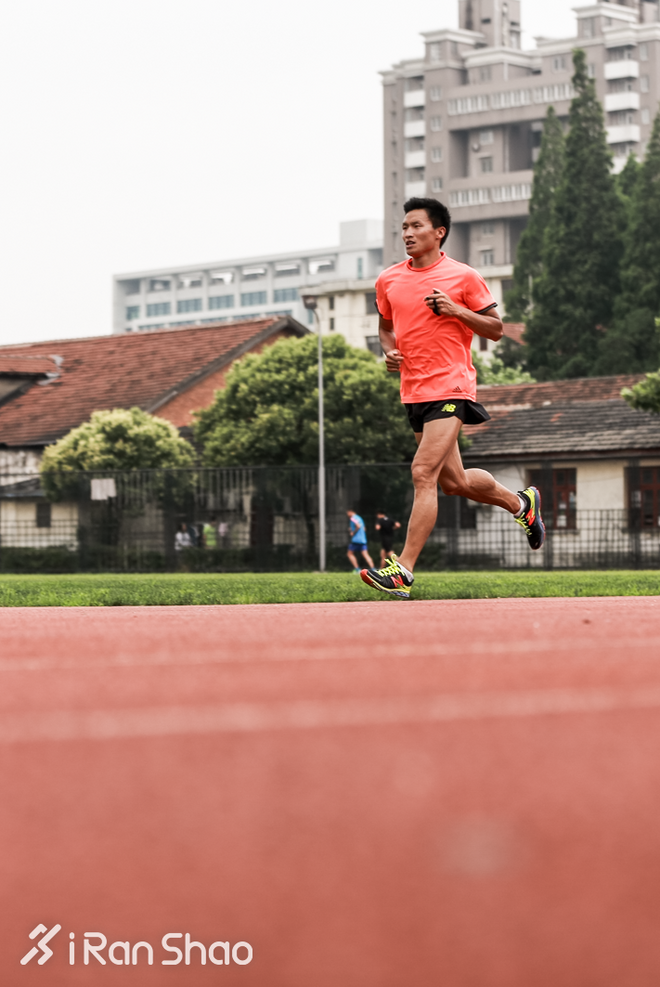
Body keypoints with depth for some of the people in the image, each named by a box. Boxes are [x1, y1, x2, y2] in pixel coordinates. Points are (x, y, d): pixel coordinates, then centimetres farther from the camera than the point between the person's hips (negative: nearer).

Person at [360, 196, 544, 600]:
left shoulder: (463, 276, -3)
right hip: (414, 392, 6)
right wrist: (389, 351, 3)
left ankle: (404, 569, -19)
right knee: (454, 482, 13)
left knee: (423, 473, -18)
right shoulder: (389, 280, 10)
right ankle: (520, 503, 40)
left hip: (451, 388, -6)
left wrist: (456, 310, -14)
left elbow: (496, 328, 1)